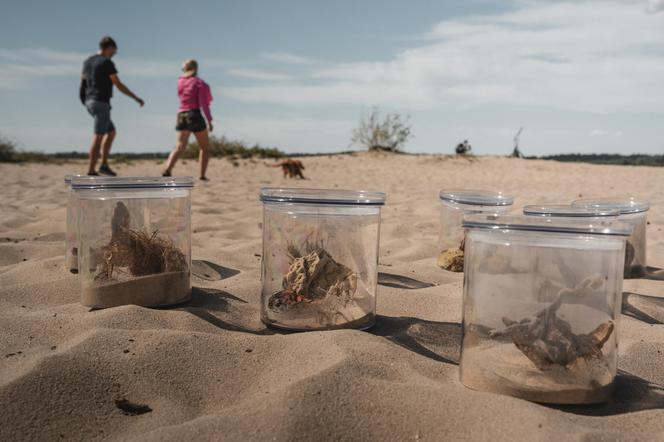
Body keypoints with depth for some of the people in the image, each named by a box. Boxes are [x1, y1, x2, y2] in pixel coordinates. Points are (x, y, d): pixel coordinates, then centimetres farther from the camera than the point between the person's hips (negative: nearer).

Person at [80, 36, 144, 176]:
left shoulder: (88, 61, 15)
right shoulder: (107, 62, -10)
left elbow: (83, 81, 20)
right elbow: (119, 85, -12)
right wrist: (136, 98, -5)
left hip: (90, 102, 9)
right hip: (101, 102, -9)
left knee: (111, 132, 17)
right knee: (98, 136, -8)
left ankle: (104, 165, 11)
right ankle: (91, 170, -8)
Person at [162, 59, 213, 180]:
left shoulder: (180, 81, 13)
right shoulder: (199, 83, -2)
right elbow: (203, 103, -10)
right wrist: (209, 120, -11)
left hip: (181, 115, 5)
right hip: (195, 115, -5)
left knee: (179, 147, 3)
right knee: (204, 147, 7)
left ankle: (168, 169, -18)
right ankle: (202, 175, 2)